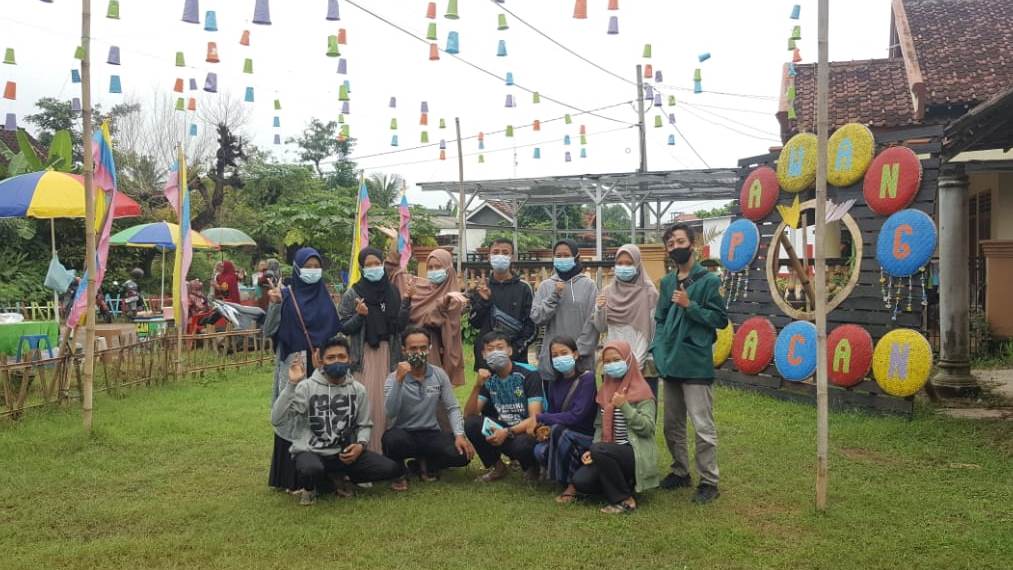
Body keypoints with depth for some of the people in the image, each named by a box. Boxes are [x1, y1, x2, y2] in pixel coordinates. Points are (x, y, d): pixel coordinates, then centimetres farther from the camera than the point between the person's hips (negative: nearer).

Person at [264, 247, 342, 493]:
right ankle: (290, 477, 7)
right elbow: (269, 331, -9)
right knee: (294, 419, -2)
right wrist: (274, 305, -22)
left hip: (322, 366, 4)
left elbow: (335, 330, 17)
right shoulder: (285, 295, -2)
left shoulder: (324, 296, 11)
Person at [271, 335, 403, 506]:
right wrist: (291, 384, -24)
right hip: (310, 451, -4)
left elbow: (364, 425, 12)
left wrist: (360, 444, -10)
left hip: (344, 451, 4)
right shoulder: (307, 387, -8)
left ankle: (340, 478, 9)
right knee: (312, 470, -41)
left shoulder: (358, 389, 3)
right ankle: (311, 488, -1)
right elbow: (277, 420, -17)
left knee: (392, 469, -14)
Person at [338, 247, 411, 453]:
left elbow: (400, 326, 2)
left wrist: (406, 303, -8)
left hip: (389, 353, 2)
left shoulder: (393, 292, 7)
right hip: (364, 355, -2)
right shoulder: (352, 294, 0)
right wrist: (359, 315, -17)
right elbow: (344, 328, -1)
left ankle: (387, 449, 13)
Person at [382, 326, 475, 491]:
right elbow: (391, 412, -25)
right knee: (392, 439, -38)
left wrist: (460, 435, -14)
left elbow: (452, 408, 1)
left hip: (431, 434, 3)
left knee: (462, 454, -21)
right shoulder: (393, 378, -9)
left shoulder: (439, 374, 0)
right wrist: (399, 380, -34)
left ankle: (424, 464, 10)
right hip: (403, 434, -3)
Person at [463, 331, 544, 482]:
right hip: (503, 429, 4)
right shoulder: (487, 378, 0)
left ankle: (532, 468, 0)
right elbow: (468, 415, -8)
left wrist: (507, 432, -33)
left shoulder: (529, 374, -14)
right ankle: (496, 466, 2)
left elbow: (535, 418, -20)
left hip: (527, 431, -4)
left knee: (521, 444, -38)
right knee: (471, 424, -20)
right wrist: (477, 386, -22)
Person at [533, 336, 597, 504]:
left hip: (588, 438, -6)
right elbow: (552, 413, 9)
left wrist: (540, 419, -16)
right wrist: (543, 428, -16)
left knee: (557, 430, -31)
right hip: (563, 438, 6)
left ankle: (572, 485, -15)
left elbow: (577, 416, -21)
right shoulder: (555, 383, 6)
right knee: (540, 451, -23)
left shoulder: (587, 378, -13)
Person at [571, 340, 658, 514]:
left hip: (636, 453, -6)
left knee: (600, 450, -34)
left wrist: (624, 406, -24)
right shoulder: (606, 390, 13)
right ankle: (626, 484, 8)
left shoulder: (641, 392, -6)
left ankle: (625, 500, -15)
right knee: (580, 482, -17)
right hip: (610, 452, 6)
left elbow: (647, 428, -16)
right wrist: (592, 451, -3)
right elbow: (600, 426, 12)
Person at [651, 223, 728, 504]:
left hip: (696, 364, -6)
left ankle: (709, 481, 8)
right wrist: (658, 350, 6)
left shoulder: (708, 280, -6)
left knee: (703, 427, -3)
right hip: (670, 364, 7)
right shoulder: (667, 282, 12)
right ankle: (680, 471, 30)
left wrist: (689, 305, -17)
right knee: (672, 425, 15)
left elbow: (720, 320, -8)